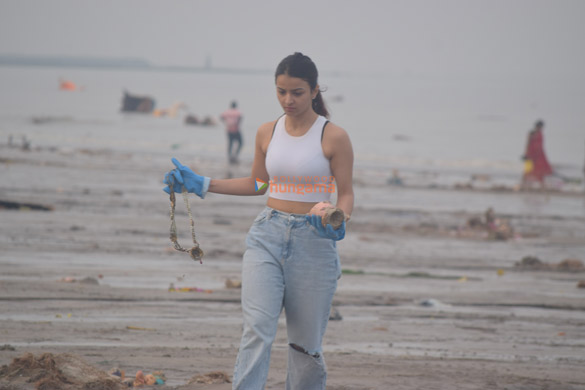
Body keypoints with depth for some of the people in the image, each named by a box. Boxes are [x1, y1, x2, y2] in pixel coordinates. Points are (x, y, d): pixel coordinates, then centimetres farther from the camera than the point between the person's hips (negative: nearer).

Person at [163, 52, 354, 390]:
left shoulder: (334, 137, -5)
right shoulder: (267, 133, 7)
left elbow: (346, 194, -2)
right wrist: (202, 185, 15)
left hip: (313, 239, -2)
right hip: (268, 236, 3)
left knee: (306, 342, 4)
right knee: (257, 328, -13)